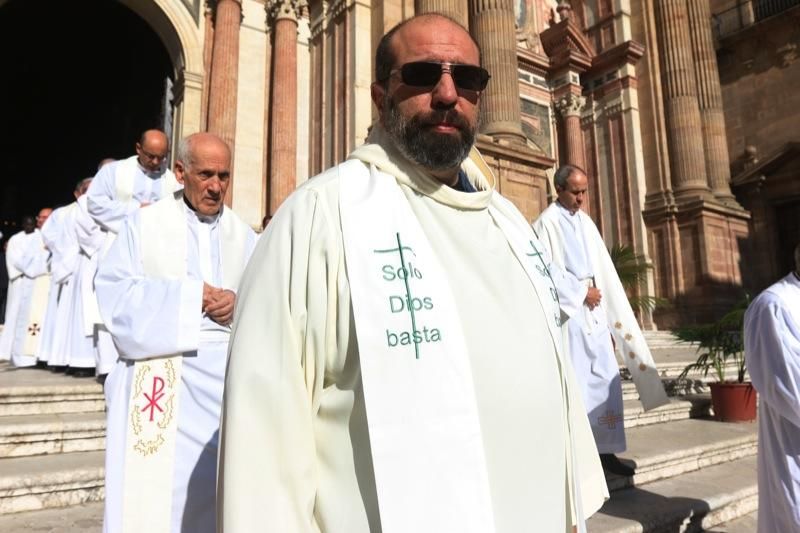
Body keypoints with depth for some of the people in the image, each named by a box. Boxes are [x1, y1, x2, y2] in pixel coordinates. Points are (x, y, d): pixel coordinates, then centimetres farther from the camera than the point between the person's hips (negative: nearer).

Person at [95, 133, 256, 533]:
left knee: (211, 484, 5)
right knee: (151, 488, -1)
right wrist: (190, 294, -12)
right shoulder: (145, 223, 4)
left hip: (225, 375, 3)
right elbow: (113, 292, -5)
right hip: (159, 372, -2)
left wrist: (238, 303, -13)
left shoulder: (242, 235, 12)